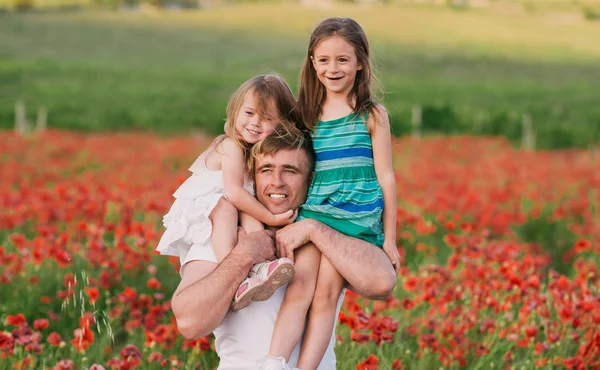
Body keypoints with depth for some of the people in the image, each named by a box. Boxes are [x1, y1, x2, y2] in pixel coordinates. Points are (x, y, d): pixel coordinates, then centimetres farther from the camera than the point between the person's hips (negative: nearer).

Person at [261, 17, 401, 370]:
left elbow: (385, 178, 3)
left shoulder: (372, 115, 2)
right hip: (312, 212, 3)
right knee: (299, 289, -14)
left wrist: (389, 239, 2)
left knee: (325, 295, -13)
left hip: (356, 218, -3)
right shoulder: (308, 116, 12)